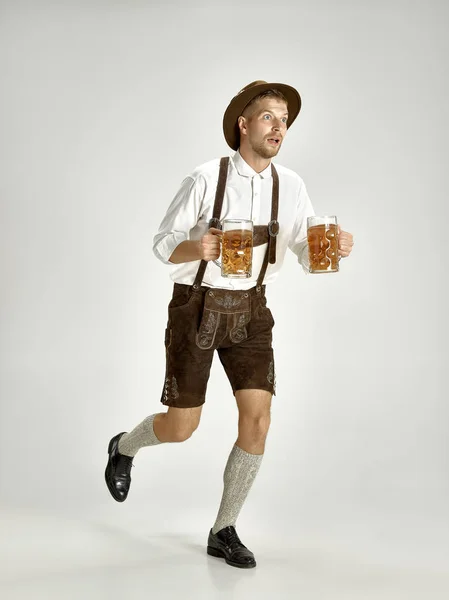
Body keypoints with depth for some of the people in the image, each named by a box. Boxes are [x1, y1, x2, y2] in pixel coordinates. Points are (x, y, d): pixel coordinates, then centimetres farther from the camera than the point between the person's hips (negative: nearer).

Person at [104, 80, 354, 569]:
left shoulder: (290, 186, -2)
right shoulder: (206, 179, -14)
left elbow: (308, 256, -1)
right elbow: (163, 245, -8)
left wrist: (336, 248, -25)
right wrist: (196, 248, -32)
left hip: (249, 310, 4)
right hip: (195, 307, -3)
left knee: (257, 418, -9)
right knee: (181, 428, 1)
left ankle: (224, 531, 8)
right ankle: (123, 447, 38)